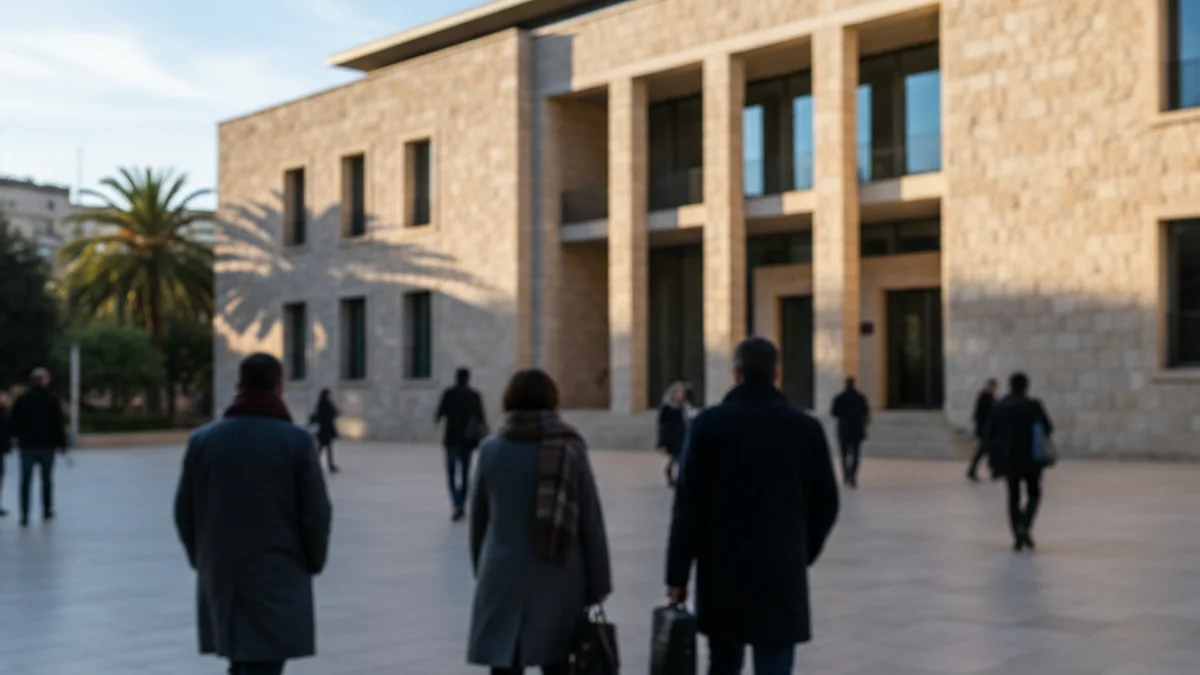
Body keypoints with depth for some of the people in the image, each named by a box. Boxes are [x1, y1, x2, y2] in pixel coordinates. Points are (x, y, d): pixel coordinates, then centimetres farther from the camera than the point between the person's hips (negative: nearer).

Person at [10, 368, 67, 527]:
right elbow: (59, 424, -8)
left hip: (27, 445, 1)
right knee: (47, 480, 14)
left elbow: (15, 423, 3)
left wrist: (19, 437, 18)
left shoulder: (22, 399, 0)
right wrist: (62, 443, -3)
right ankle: (47, 511, 23)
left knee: (26, 481, 1)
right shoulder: (52, 400, -5)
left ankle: (25, 515, -8)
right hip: (47, 445, -1)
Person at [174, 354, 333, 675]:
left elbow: (184, 512, 5)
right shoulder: (297, 441, -9)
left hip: (220, 579, 4)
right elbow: (316, 514, -9)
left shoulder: (202, 439, 1)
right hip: (278, 581, -4)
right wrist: (313, 562, 8)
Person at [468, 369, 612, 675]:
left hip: (504, 577, -1)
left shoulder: (492, 449, -1)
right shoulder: (570, 449, -3)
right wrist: (598, 581, 5)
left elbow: (479, 518, 7)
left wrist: (481, 570, 19)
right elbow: (591, 520, -2)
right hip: (558, 578, 1)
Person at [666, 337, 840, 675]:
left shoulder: (708, 423, -3)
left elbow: (688, 504, -5)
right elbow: (826, 503, 6)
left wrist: (677, 573, 0)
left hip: (722, 569, 1)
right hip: (782, 571, 0)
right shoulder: (806, 427, 1)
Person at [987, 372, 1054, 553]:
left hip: (1009, 458, 2)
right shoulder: (1033, 406, -9)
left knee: (1013, 496, 10)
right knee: (1034, 494, 13)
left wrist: (998, 449, 15)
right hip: (1031, 458, -2)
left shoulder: (999, 407, -1)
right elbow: (1048, 429, -7)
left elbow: (990, 432, 0)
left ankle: (1017, 538, 5)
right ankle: (1025, 526, -11)